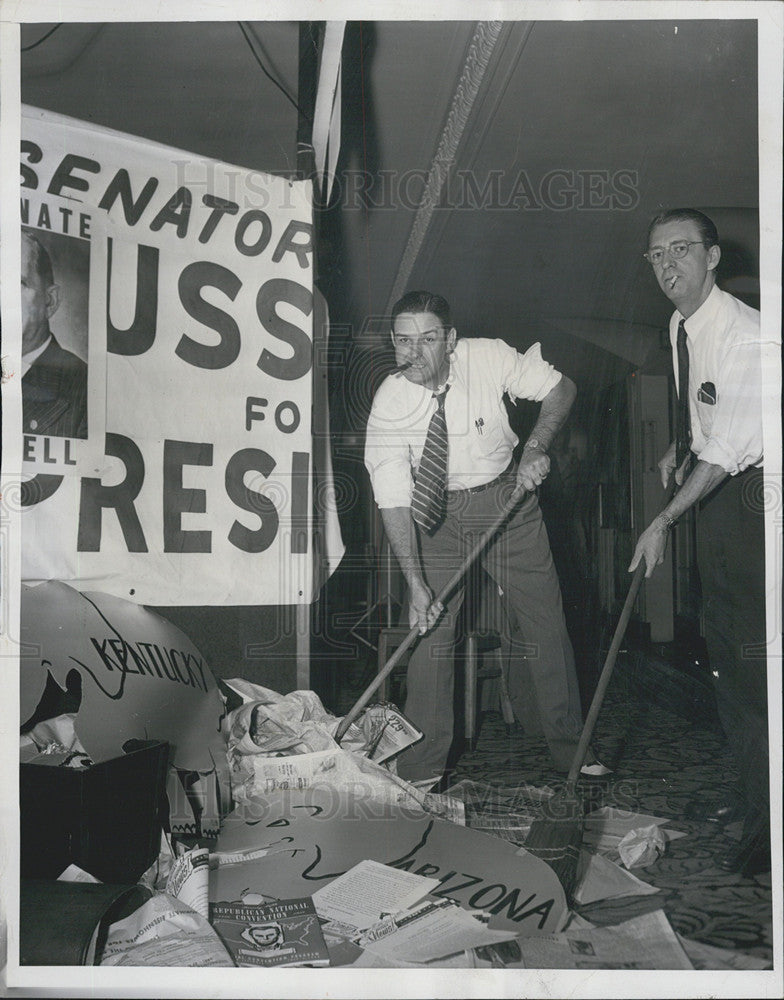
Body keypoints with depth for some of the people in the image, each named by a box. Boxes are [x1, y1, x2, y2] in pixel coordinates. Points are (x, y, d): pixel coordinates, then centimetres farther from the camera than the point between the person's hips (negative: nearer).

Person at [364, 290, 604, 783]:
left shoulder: (490, 358, -19)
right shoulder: (389, 404, -21)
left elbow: (561, 387, -4)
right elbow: (394, 501, -24)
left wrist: (536, 447, -21)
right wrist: (416, 584, -32)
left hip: (508, 500, 1)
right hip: (438, 514, -1)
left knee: (547, 623, 5)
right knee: (430, 630, -8)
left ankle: (570, 748, 22)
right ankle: (423, 771, 4)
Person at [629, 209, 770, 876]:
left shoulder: (745, 334, -21)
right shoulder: (679, 327, 8)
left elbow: (725, 453, -25)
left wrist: (663, 523, -25)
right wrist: (682, 451, 8)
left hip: (751, 490, -9)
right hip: (715, 491, 9)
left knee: (755, 652, -10)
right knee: (726, 651, 14)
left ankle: (768, 824, 0)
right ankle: (752, 791, 29)